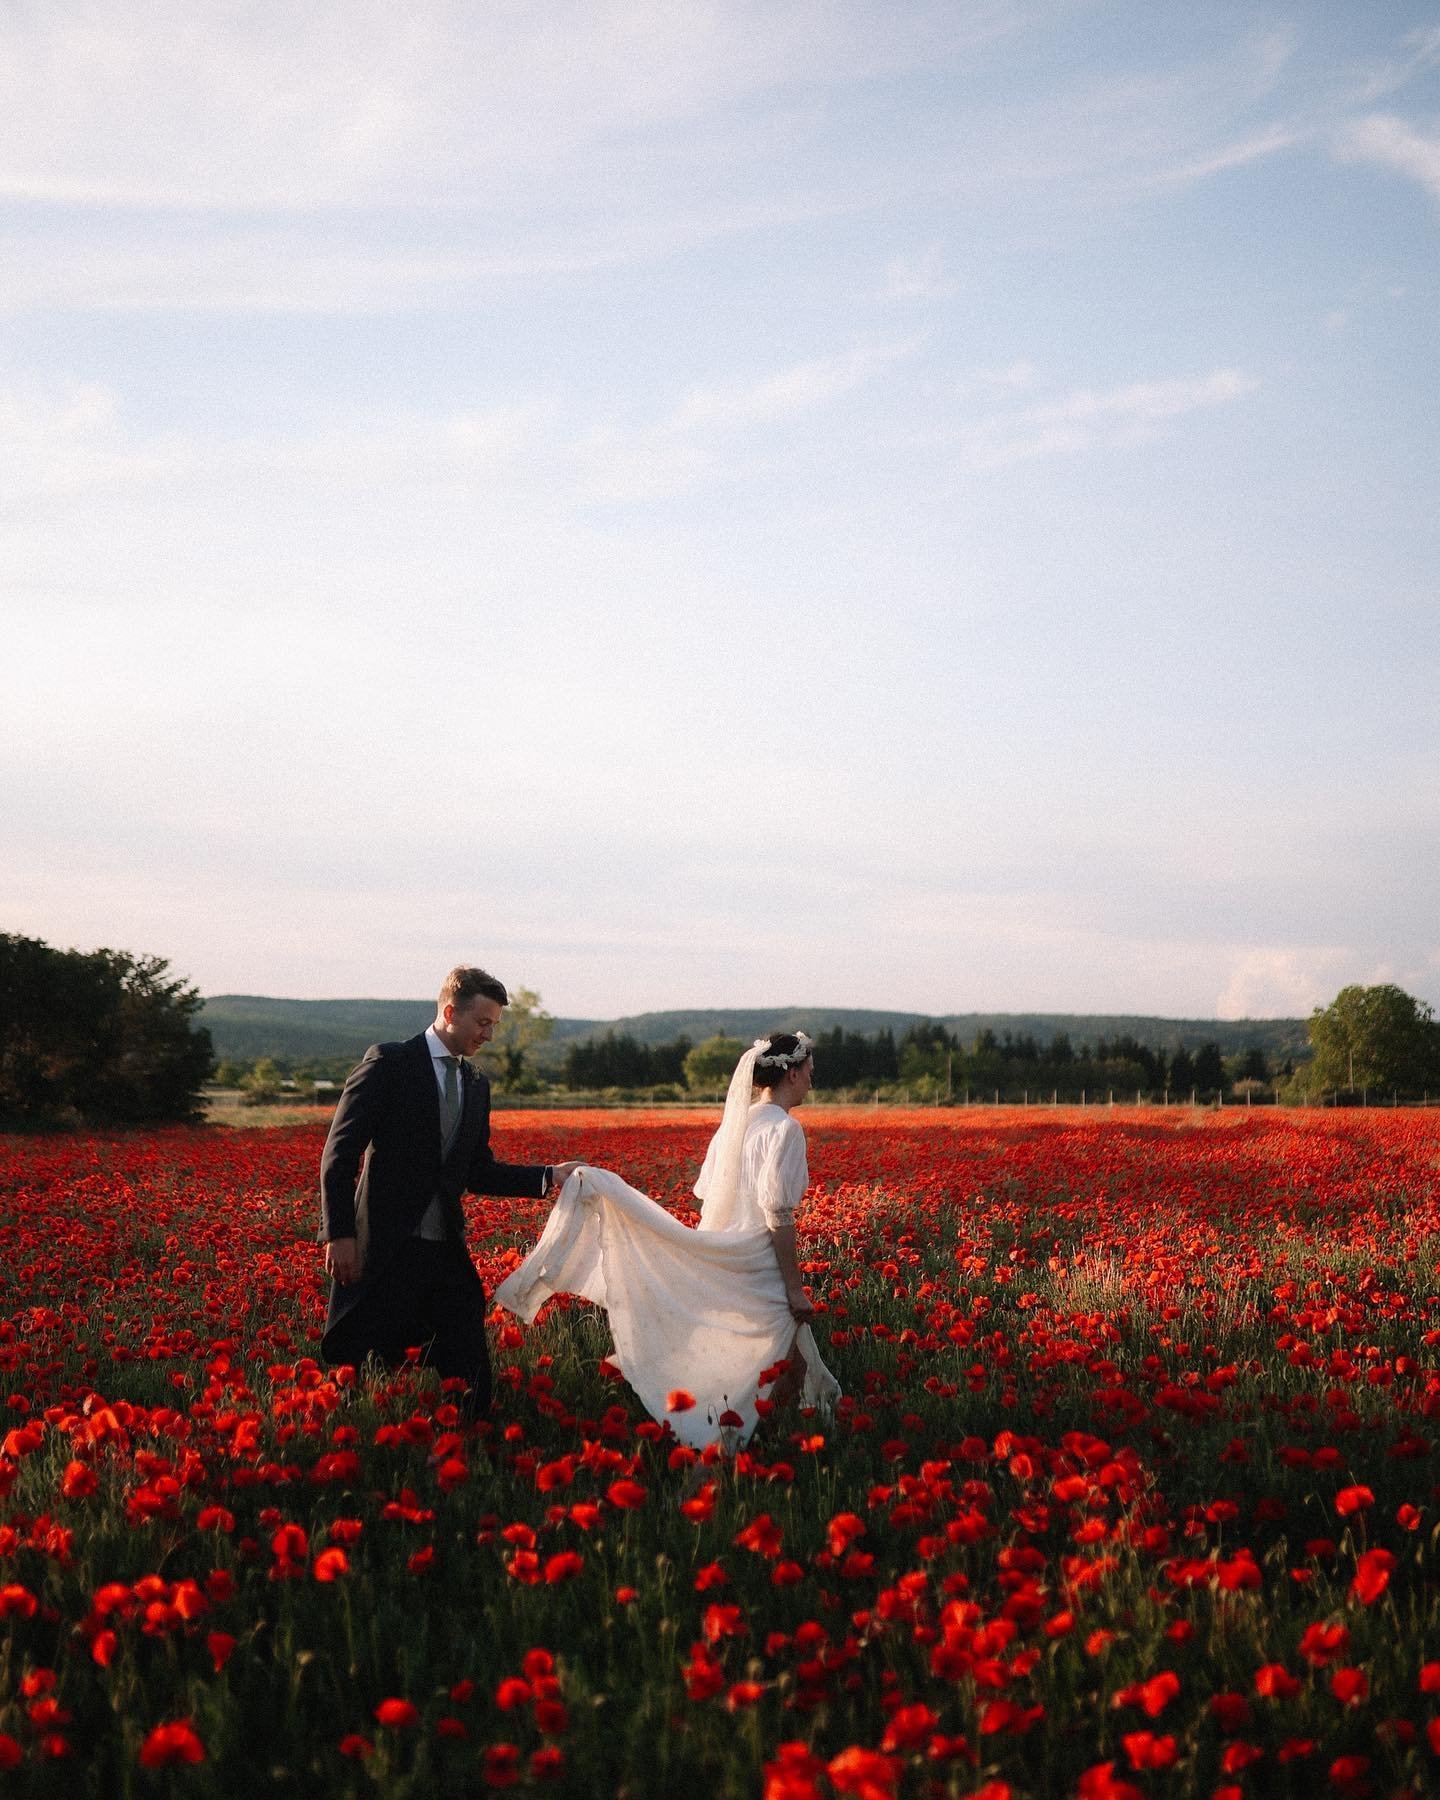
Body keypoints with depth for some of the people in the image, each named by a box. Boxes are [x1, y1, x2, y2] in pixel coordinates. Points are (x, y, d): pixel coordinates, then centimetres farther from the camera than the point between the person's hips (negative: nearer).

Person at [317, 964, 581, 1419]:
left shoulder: (476, 1086, 16)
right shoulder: (389, 1063, -5)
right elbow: (340, 1154, -9)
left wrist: (549, 1176, 5)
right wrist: (339, 1233, -16)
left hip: (447, 1252, 6)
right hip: (384, 1249, -6)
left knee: (469, 1381, 4)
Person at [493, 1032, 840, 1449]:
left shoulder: (735, 1122, 12)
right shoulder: (785, 1128, -12)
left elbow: (706, 1196, 15)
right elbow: (778, 1214, -18)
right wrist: (794, 1287, -15)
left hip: (715, 1259, 8)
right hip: (756, 1270, -8)